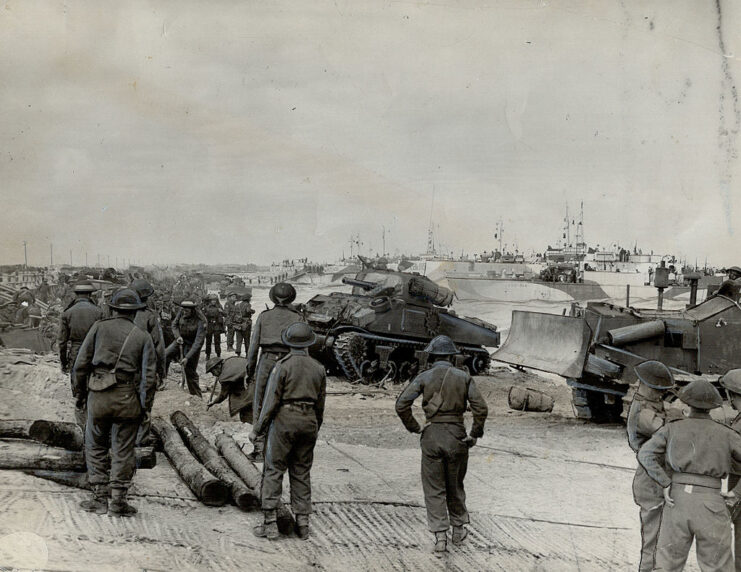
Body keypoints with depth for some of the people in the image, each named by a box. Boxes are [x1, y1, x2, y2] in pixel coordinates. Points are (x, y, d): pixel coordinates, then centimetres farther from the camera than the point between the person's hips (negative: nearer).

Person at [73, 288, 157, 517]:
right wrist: (145, 404, 5)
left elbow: (81, 363, 1)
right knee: (123, 450, 7)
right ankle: (118, 500, 7)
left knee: (96, 446, 13)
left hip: (98, 395, 0)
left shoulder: (99, 328, 3)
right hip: (127, 399, 0)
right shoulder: (143, 337, 3)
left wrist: (82, 390, 13)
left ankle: (100, 498, 12)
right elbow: (149, 375, -2)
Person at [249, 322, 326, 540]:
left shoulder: (283, 366, -9)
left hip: (284, 420, -5)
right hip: (309, 422, 5)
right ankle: (303, 524, 11)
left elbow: (271, 401, -10)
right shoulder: (319, 368, 7)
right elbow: (320, 404, 12)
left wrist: (257, 429, -3)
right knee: (301, 473, 11)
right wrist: (316, 428, 25)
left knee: (273, 470, 1)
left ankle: (270, 523, -2)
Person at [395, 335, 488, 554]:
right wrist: (475, 435, 1)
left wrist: (414, 428, 0)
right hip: (457, 435, 1)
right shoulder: (464, 378, -1)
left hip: (431, 435, -1)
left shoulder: (424, 377, -3)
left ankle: (439, 536, -2)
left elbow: (401, 405, -11)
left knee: (434, 489, 6)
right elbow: (481, 408, -9)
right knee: (455, 485, 19)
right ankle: (458, 530, 31)